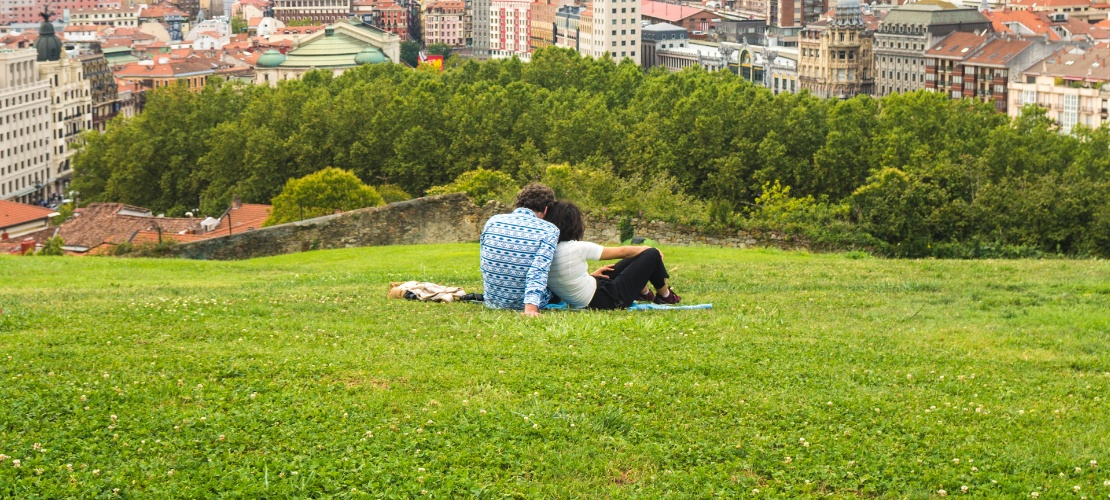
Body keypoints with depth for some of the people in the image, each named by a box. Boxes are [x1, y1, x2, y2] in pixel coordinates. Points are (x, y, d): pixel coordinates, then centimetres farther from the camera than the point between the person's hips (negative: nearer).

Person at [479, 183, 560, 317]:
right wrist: (531, 307, -32)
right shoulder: (549, 230, -10)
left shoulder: (492, 221, 1)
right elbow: (539, 271, -24)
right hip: (523, 304, -4)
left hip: (492, 302, 4)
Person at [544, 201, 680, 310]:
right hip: (607, 301, -9)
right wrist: (648, 249, 7)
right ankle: (665, 296, 28)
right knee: (652, 255, 3)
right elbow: (622, 252, -10)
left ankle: (645, 293, 46)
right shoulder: (577, 248, -25)